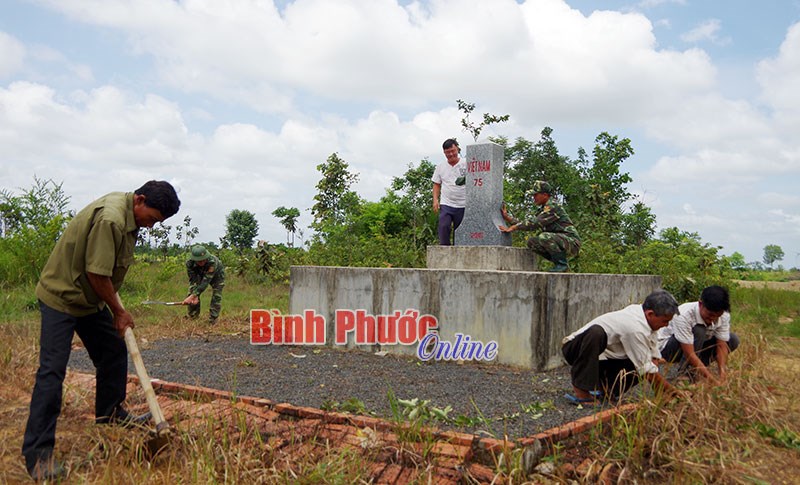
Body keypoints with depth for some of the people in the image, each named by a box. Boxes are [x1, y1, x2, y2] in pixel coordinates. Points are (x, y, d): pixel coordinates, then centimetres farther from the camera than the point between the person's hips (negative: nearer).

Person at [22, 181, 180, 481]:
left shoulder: (127, 211, 3)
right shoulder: (110, 219, -30)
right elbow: (97, 274, -27)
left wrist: (115, 304, 18)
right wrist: (119, 312, -14)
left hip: (91, 297, 10)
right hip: (60, 297, -10)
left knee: (114, 351, 15)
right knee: (52, 370, -10)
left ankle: (110, 414, 33)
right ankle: (37, 451, -6)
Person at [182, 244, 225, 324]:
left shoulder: (212, 261, -46)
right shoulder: (189, 263, -34)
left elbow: (205, 282, -46)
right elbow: (193, 280, -26)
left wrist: (192, 296, -49)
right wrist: (195, 296, -37)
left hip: (216, 275, -3)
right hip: (200, 275, 3)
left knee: (216, 296, -14)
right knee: (191, 292, -7)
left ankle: (212, 322, -5)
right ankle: (193, 318, 7)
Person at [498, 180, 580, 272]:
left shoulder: (553, 207, -15)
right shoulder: (542, 210, 15)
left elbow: (534, 224, -23)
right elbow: (526, 225, 11)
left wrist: (512, 228, -20)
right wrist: (507, 217, 7)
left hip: (572, 243, -9)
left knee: (544, 237, -30)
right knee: (532, 242, -1)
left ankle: (562, 264, -15)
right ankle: (559, 264, 5)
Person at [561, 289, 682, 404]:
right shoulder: (635, 329, -32)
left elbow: (654, 355, 4)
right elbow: (647, 370, -26)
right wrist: (671, 392, -18)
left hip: (599, 356, 9)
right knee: (596, 332, -42)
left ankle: (602, 385, 9)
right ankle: (581, 387, -27)